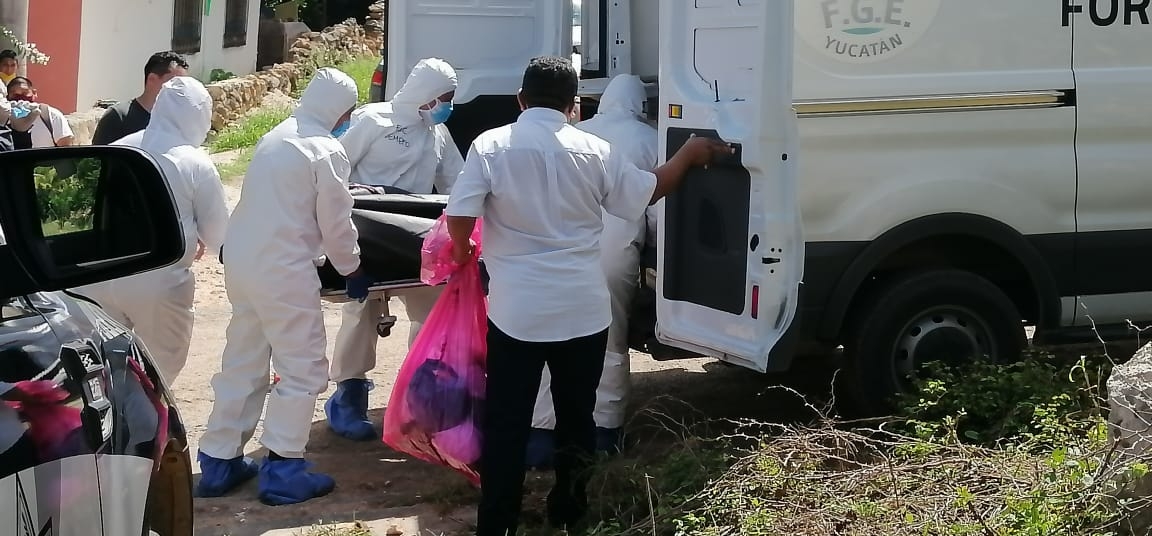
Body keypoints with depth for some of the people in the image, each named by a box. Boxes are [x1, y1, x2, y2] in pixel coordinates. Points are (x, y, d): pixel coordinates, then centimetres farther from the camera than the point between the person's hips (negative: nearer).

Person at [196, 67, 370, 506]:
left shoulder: (274, 138, 13)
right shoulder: (327, 151, -11)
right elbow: (336, 223, -7)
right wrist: (352, 271, 7)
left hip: (242, 262, 8)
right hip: (283, 270, -8)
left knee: (242, 363, 15)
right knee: (303, 368, 2)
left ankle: (219, 462, 19)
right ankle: (282, 471, 3)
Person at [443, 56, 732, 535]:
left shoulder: (491, 146, -6)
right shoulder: (594, 151, -1)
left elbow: (459, 218, -9)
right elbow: (647, 192, 12)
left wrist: (462, 252, 13)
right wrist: (688, 154, 29)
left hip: (516, 309, -1)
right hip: (582, 309, 2)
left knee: (505, 422, 6)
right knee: (576, 417, 16)